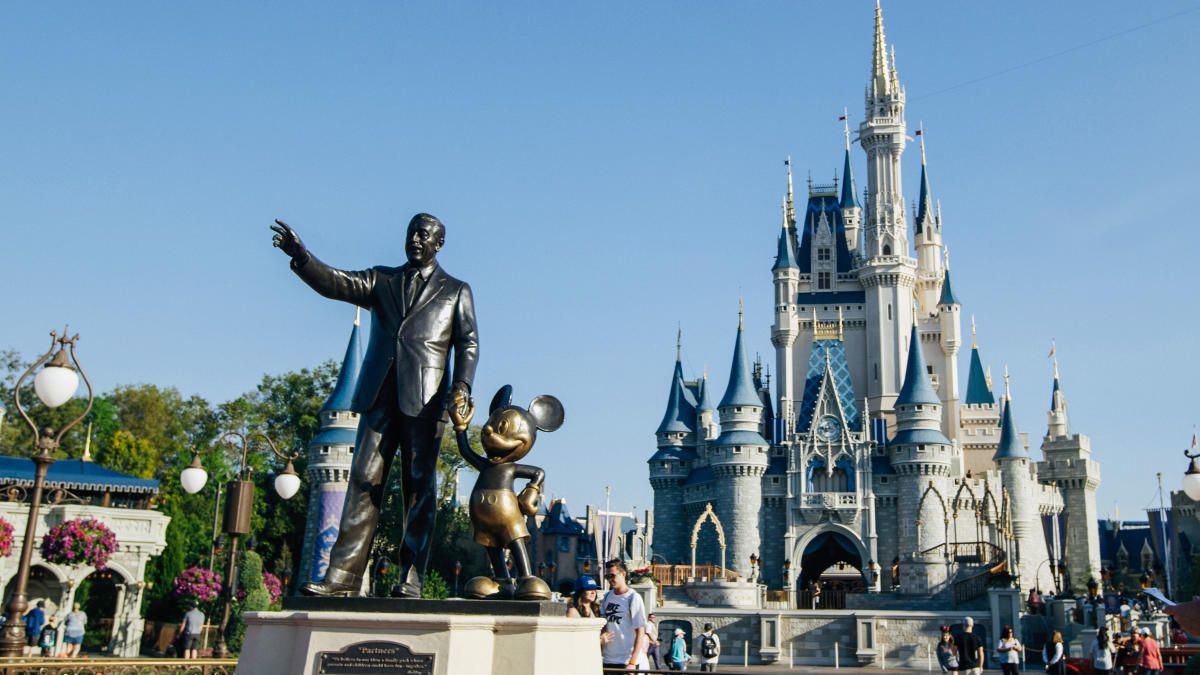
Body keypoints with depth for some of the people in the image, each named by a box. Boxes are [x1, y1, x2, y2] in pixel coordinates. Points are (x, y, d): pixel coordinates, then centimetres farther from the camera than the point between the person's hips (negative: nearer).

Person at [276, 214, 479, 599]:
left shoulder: (455, 291, 15)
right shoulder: (381, 280, 21)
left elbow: (468, 344, 6)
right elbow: (336, 284, 5)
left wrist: (461, 387, -11)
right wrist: (300, 255, -12)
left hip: (425, 399, -2)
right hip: (379, 397, 2)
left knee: (419, 488, -4)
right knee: (363, 483, -3)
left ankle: (410, 579, -2)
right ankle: (343, 576, -4)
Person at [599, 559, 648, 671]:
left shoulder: (633, 598, -9)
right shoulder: (607, 596, 9)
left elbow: (640, 632, -11)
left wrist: (632, 662, -16)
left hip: (627, 661, -6)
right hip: (607, 660, 6)